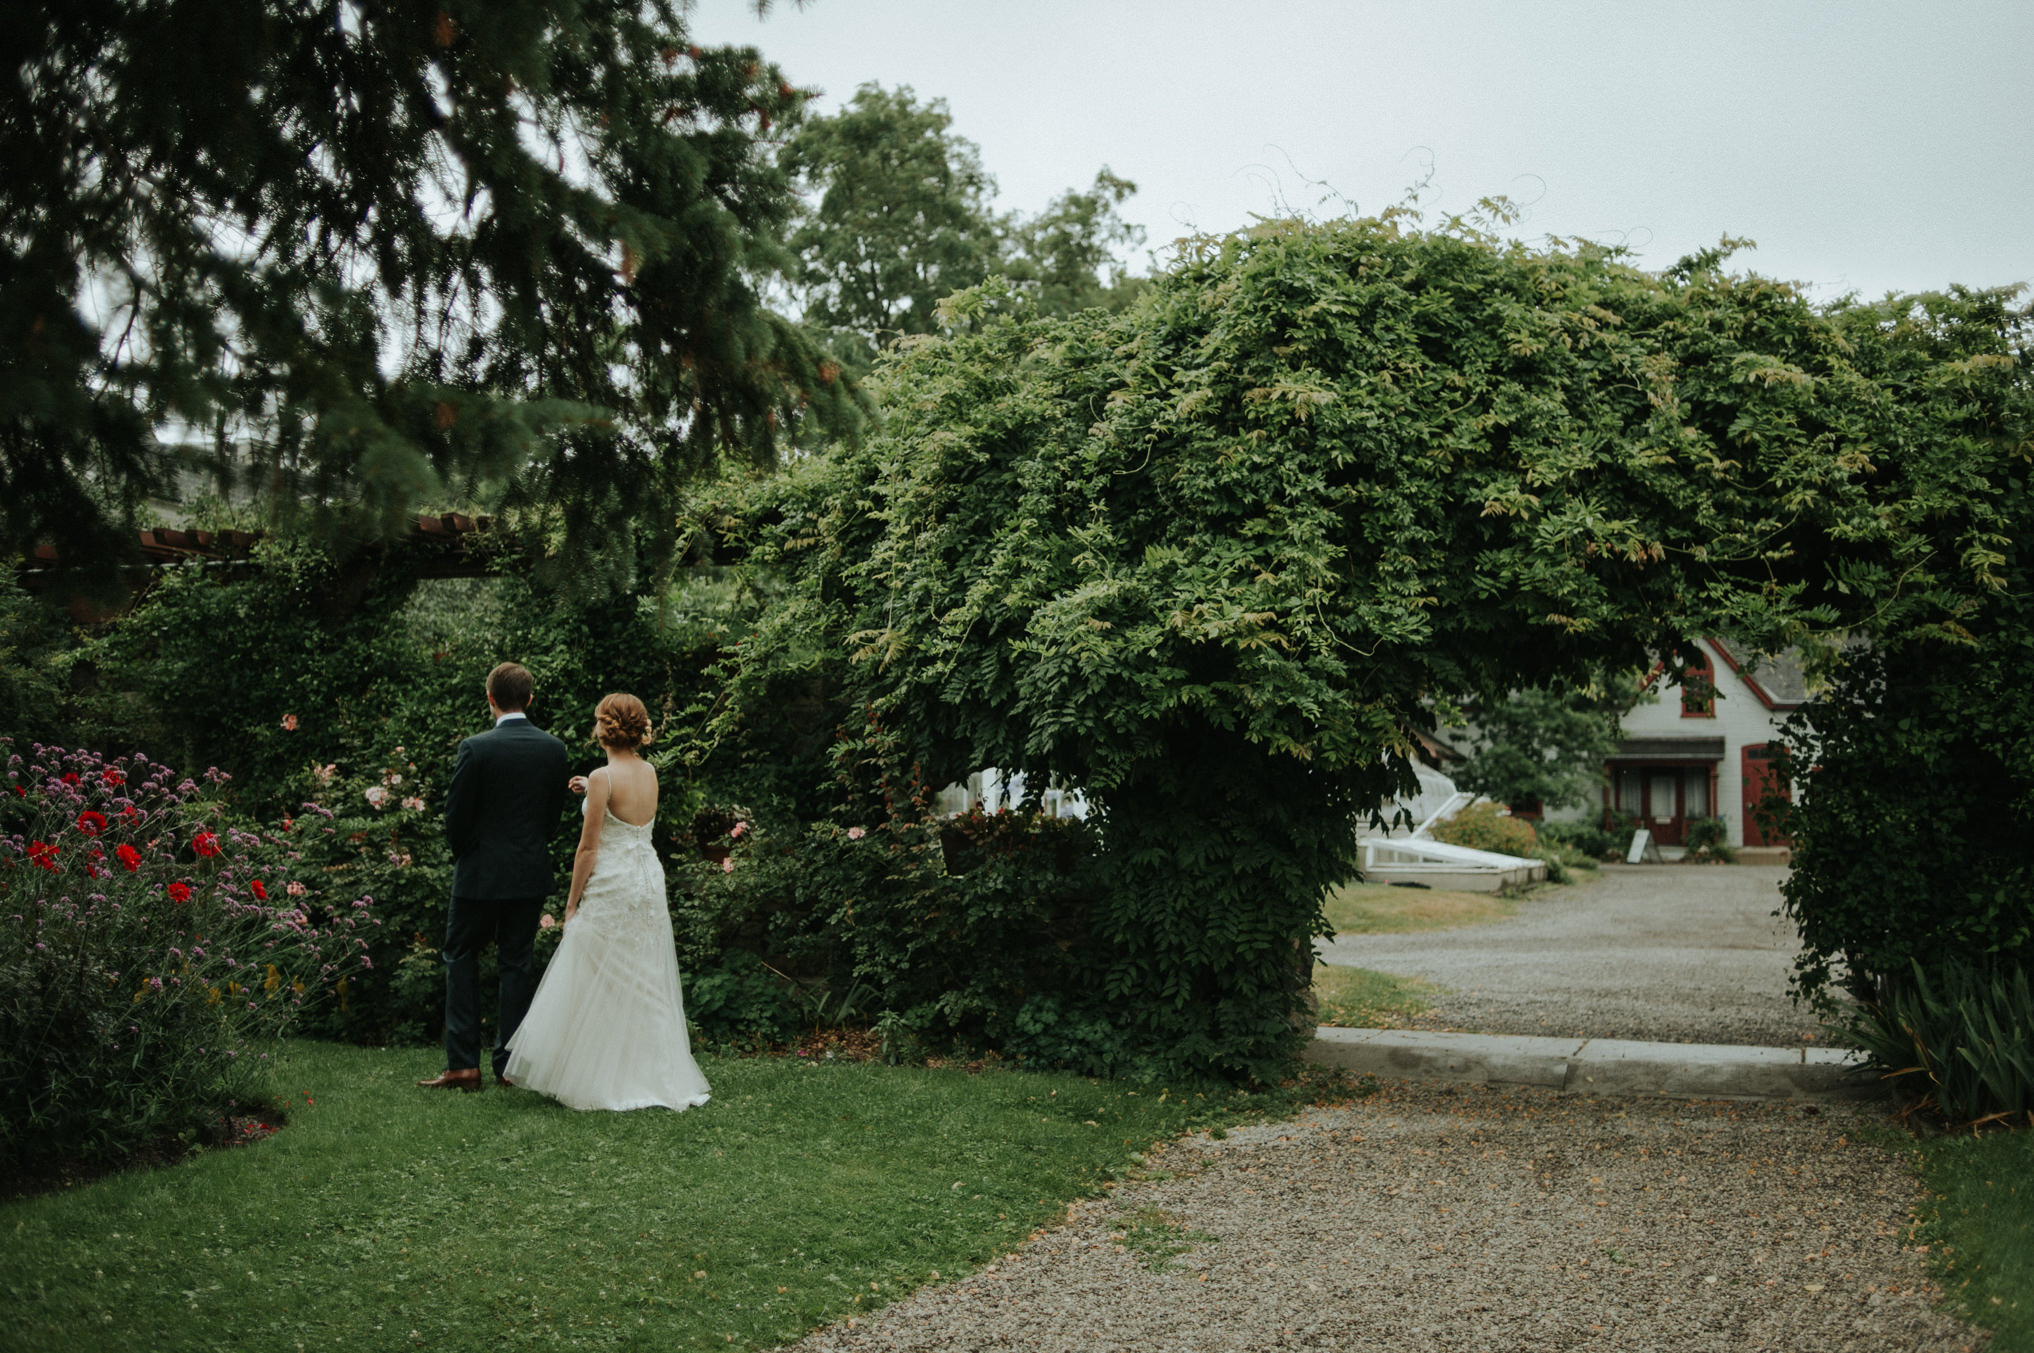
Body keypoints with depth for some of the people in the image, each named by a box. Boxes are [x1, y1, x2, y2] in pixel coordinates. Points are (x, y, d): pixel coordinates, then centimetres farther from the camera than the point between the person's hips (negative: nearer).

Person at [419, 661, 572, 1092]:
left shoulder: (476, 749, -14)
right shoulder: (554, 749, -1)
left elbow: (456, 817, -10)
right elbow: (556, 811, 7)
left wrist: (465, 855, 9)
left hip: (481, 875, -4)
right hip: (532, 875, 4)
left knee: (461, 960, 9)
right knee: (517, 964, 10)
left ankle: (463, 1064, 5)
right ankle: (509, 1064, 12)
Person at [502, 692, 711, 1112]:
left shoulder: (604, 777, -15)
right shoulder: (650, 772, 5)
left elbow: (589, 848, -13)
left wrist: (572, 902, -6)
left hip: (610, 887, -7)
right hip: (649, 880, 7)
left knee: (597, 989, 3)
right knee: (645, 986, 13)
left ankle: (595, 1081, 7)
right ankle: (650, 1076, 18)